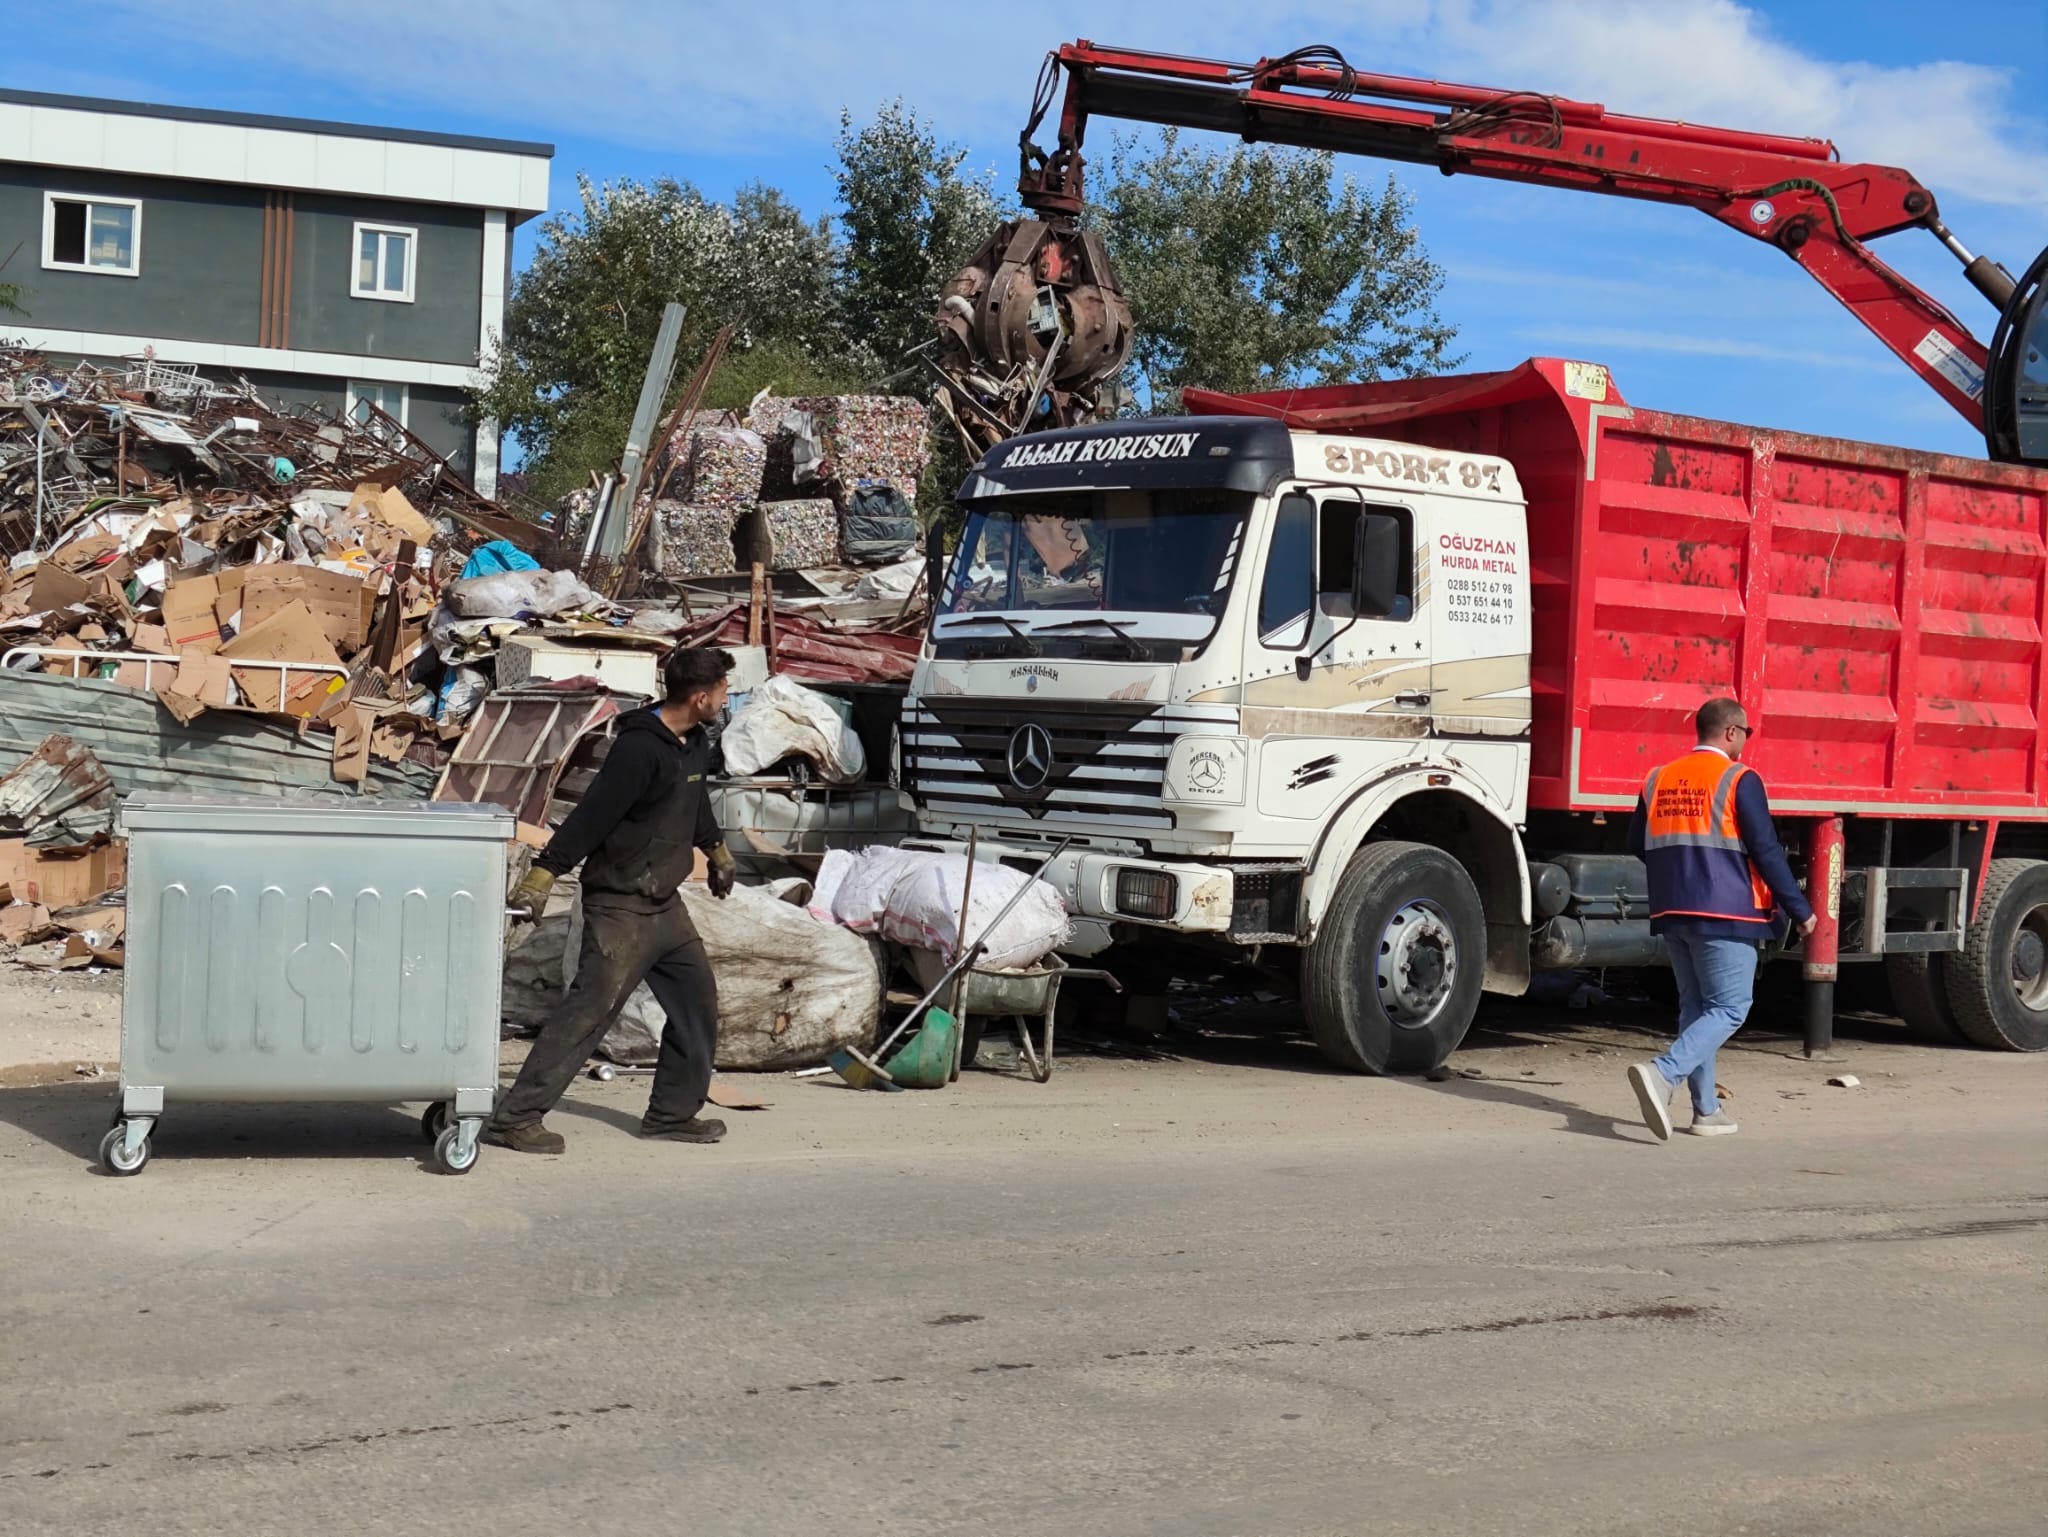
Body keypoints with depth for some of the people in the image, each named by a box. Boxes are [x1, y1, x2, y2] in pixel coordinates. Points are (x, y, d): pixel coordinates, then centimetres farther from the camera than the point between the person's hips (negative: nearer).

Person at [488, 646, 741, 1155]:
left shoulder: (694, 745, 9)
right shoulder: (640, 748, -20)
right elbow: (592, 814, -26)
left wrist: (717, 849, 44)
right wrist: (542, 876, -29)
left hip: (665, 903, 9)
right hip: (621, 906, -9)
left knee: (697, 1005, 12)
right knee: (590, 1009, -12)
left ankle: (673, 1113, 24)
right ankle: (515, 1118, -9)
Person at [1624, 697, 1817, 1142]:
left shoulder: (1660, 780, 9)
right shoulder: (1738, 780, -9)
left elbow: (1637, 847, 15)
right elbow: (1766, 852, -11)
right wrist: (1800, 910, -3)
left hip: (1672, 913, 7)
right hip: (1725, 914, -7)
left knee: (1695, 1006, 15)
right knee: (1729, 1009, -3)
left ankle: (1706, 1110, 16)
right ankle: (1663, 1074, -23)